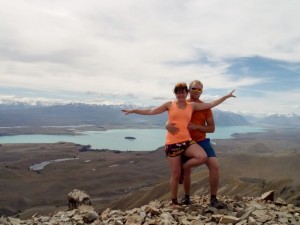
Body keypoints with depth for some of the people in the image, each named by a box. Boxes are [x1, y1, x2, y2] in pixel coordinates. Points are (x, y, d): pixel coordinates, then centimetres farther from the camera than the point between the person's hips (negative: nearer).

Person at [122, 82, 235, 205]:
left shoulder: (192, 106, 9)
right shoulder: (169, 105, 2)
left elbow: (211, 104, 8)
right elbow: (150, 111, 1)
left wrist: (226, 96, 4)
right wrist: (133, 110, -4)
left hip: (187, 141, 3)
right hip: (172, 143, -3)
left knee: (202, 157, -23)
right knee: (175, 175, 2)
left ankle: (183, 167, 8)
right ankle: (174, 201, 26)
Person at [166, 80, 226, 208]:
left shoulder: (205, 107, 0)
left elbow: (212, 128, -1)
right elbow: (170, 120, 0)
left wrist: (197, 126, -19)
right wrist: (168, 126, -27)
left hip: (202, 142, 0)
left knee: (214, 165, -15)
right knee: (186, 170, 5)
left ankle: (213, 199, -2)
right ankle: (186, 197, 28)